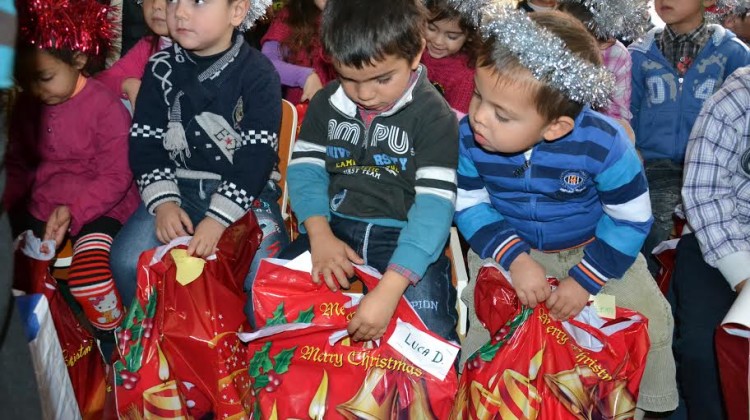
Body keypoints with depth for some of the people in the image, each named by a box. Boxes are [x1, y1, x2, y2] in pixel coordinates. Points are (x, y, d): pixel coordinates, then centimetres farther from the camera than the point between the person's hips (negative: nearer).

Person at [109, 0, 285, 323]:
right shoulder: (161, 68, 3)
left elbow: (258, 155, -13)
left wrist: (219, 218, -21)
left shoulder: (258, 74, -8)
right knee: (127, 262, -18)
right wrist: (162, 202, -11)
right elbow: (145, 142, 4)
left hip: (244, 191, -3)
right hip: (179, 187, 3)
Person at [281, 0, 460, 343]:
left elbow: (434, 202, -19)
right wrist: (319, 234, -17)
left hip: (405, 237, -4)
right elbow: (305, 167, 5)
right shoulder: (326, 103, 6)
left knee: (429, 336, -25)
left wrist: (389, 288, -30)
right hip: (334, 228, 4)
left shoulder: (434, 115, -11)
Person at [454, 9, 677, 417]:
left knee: (648, 322, -5)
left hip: (595, 248, -1)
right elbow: (470, 205, -12)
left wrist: (584, 279, -19)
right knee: (480, 319, -6)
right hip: (507, 247, 1)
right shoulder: (469, 137, -25)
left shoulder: (603, 144, -31)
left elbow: (631, 218, -17)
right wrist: (514, 258, -25)